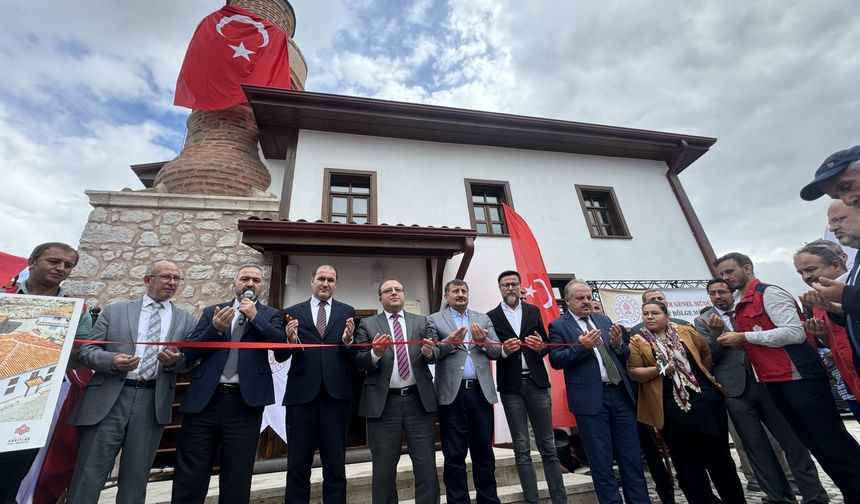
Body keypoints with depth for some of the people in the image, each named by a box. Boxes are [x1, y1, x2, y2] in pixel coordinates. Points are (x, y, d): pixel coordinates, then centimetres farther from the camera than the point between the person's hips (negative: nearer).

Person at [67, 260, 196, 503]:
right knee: (89, 475, 5)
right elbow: (86, 350, 4)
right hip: (108, 399, -1)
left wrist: (175, 360, -16)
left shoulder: (187, 320, 8)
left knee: (136, 478, 12)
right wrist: (112, 360, -16)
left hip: (153, 403, 1)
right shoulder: (114, 310, 7)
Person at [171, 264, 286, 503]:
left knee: (237, 480, 12)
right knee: (189, 477, 10)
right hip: (205, 400, 1)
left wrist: (254, 316, -14)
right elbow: (189, 352, 3)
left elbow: (281, 342, -10)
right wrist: (215, 329, -13)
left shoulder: (270, 315, 6)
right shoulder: (212, 311, 9)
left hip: (245, 403, -1)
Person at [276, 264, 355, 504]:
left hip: (336, 394, 0)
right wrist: (290, 340, -19)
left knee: (336, 463, 14)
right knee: (298, 463, 15)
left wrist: (348, 340, -21)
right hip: (301, 393, 0)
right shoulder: (293, 312, 5)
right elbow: (280, 356, 1)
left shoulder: (347, 312, 5)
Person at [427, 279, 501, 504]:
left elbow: (497, 351, 6)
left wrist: (483, 340, -13)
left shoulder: (483, 319, 12)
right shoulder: (434, 320, 3)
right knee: (454, 455, 9)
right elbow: (430, 355, -4)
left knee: (484, 452, 13)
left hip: (481, 391, 3)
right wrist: (449, 342, -20)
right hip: (452, 393, -2)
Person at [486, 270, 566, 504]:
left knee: (547, 445, 11)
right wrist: (504, 350, -21)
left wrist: (541, 346, -14)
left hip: (536, 382, 2)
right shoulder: (491, 316, 1)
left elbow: (544, 344, 8)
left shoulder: (533, 311, 8)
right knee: (522, 449, 8)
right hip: (511, 386, -1)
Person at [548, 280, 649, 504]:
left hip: (620, 394, 5)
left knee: (632, 456, 13)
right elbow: (556, 360, -11)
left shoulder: (604, 320, 13)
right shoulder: (558, 326, -3)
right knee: (601, 460, 6)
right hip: (591, 399, -5)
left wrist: (619, 345, -7)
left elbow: (624, 356, 15)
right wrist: (581, 346, -22)